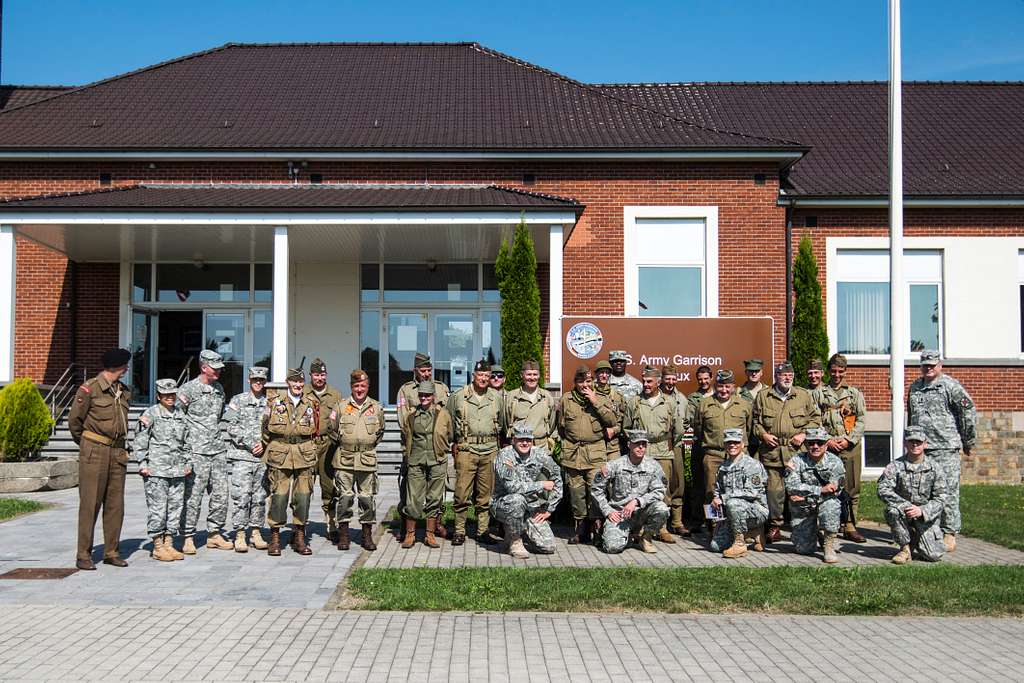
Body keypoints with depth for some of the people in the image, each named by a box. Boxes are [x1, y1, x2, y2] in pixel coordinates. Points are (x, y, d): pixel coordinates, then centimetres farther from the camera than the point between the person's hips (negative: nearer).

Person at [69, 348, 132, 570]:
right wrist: (86, 445, 12)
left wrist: (120, 447, 15)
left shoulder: (123, 392, 13)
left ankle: (111, 552, 15)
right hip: (94, 453, -6)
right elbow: (74, 420, 0)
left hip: (118, 453, 6)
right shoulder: (89, 389, -7)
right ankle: (83, 555, 3)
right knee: (90, 504, -3)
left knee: (115, 504, 6)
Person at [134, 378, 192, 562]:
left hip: (177, 471, 6)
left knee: (175, 506, 7)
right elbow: (139, 441, -4)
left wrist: (188, 462, 15)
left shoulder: (180, 415, 14)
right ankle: (158, 547, 5)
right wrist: (143, 464, -9)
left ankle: (169, 544, 16)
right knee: (158, 508, -4)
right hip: (156, 471, -5)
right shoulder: (150, 414, -2)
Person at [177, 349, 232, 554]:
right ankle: (188, 537, 5)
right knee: (193, 496, -3)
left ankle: (215, 534, 18)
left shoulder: (219, 389, 14)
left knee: (221, 494, 7)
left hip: (219, 450, 7)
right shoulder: (188, 389, -6)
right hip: (197, 451, -6)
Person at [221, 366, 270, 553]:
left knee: (260, 497, 7)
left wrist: (264, 443, -6)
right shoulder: (237, 401, 3)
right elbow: (229, 426, -5)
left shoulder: (269, 403, 11)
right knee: (241, 496, -5)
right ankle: (240, 535, 1)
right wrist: (250, 444, -10)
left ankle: (256, 532, 16)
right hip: (241, 455, -3)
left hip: (262, 457, 3)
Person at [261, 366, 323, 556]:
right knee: (279, 496, -4)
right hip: (279, 456, -1)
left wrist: (314, 453, 11)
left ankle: (300, 538, 13)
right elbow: (265, 429, 12)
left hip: (305, 456, 1)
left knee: (303, 496, 2)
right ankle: (275, 538, 7)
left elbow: (318, 431, 14)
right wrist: (268, 452, 11)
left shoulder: (312, 403, 8)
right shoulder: (275, 402, 4)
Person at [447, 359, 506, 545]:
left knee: (486, 494, 6)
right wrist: (454, 444, 8)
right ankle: (459, 531, 4)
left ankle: (483, 531, 15)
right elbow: (449, 422, 12)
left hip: (490, 451, 2)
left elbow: (502, 424, 22)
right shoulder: (458, 397, 4)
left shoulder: (497, 398, 11)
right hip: (466, 451, -2)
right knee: (462, 494, -5)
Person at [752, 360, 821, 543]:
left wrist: (804, 434, 0)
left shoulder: (804, 395, 11)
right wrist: (762, 434, -1)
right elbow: (755, 420, 15)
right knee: (774, 490, 0)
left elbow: (815, 418, 14)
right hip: (771, 451, 0)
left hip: (797, 451, 0)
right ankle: (775, 527, 9)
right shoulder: (763, 396, 10)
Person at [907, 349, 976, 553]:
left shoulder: (951, 386, -4)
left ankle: (950, 534, 3)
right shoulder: (915, 387, 16)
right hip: (919, 449, 6)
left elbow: (969, 413, -4)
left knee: (948, 492, -4)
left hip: (946, 448, -6)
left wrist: (968, 442, -1)